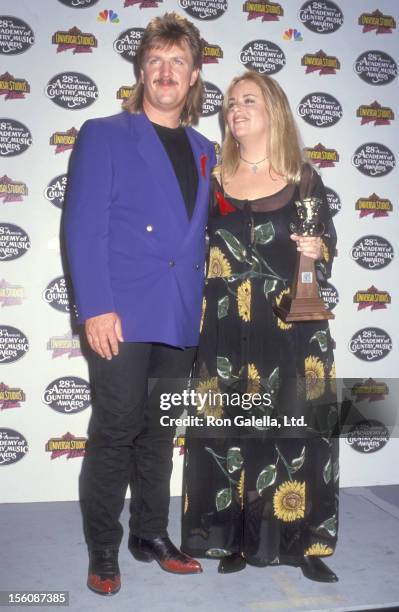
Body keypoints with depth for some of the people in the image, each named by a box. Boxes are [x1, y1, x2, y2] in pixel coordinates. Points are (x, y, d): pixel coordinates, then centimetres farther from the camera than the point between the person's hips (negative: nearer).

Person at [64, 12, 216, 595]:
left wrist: (202, 303, 9)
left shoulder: (203, 150, 16)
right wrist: (96, 309, -15)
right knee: (115, 433, 2)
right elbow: (83, 229, -7)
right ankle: (103, 552, 20)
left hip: (180, 321, 5)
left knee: (159, 433, 14)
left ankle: (151, 534, 30)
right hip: (121, 316, -4)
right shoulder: (104, 135, 2)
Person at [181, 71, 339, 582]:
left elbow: (328, 249, 9)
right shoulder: (214, 178, 9)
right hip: (227, 329, 1)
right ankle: (235, 538, 21)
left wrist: (319, 250, -13)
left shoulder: (303, 177, 5)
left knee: (294, 428, 1)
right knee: (229, 430, 5)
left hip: (292, 327, -1)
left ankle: (298, 539, 19)